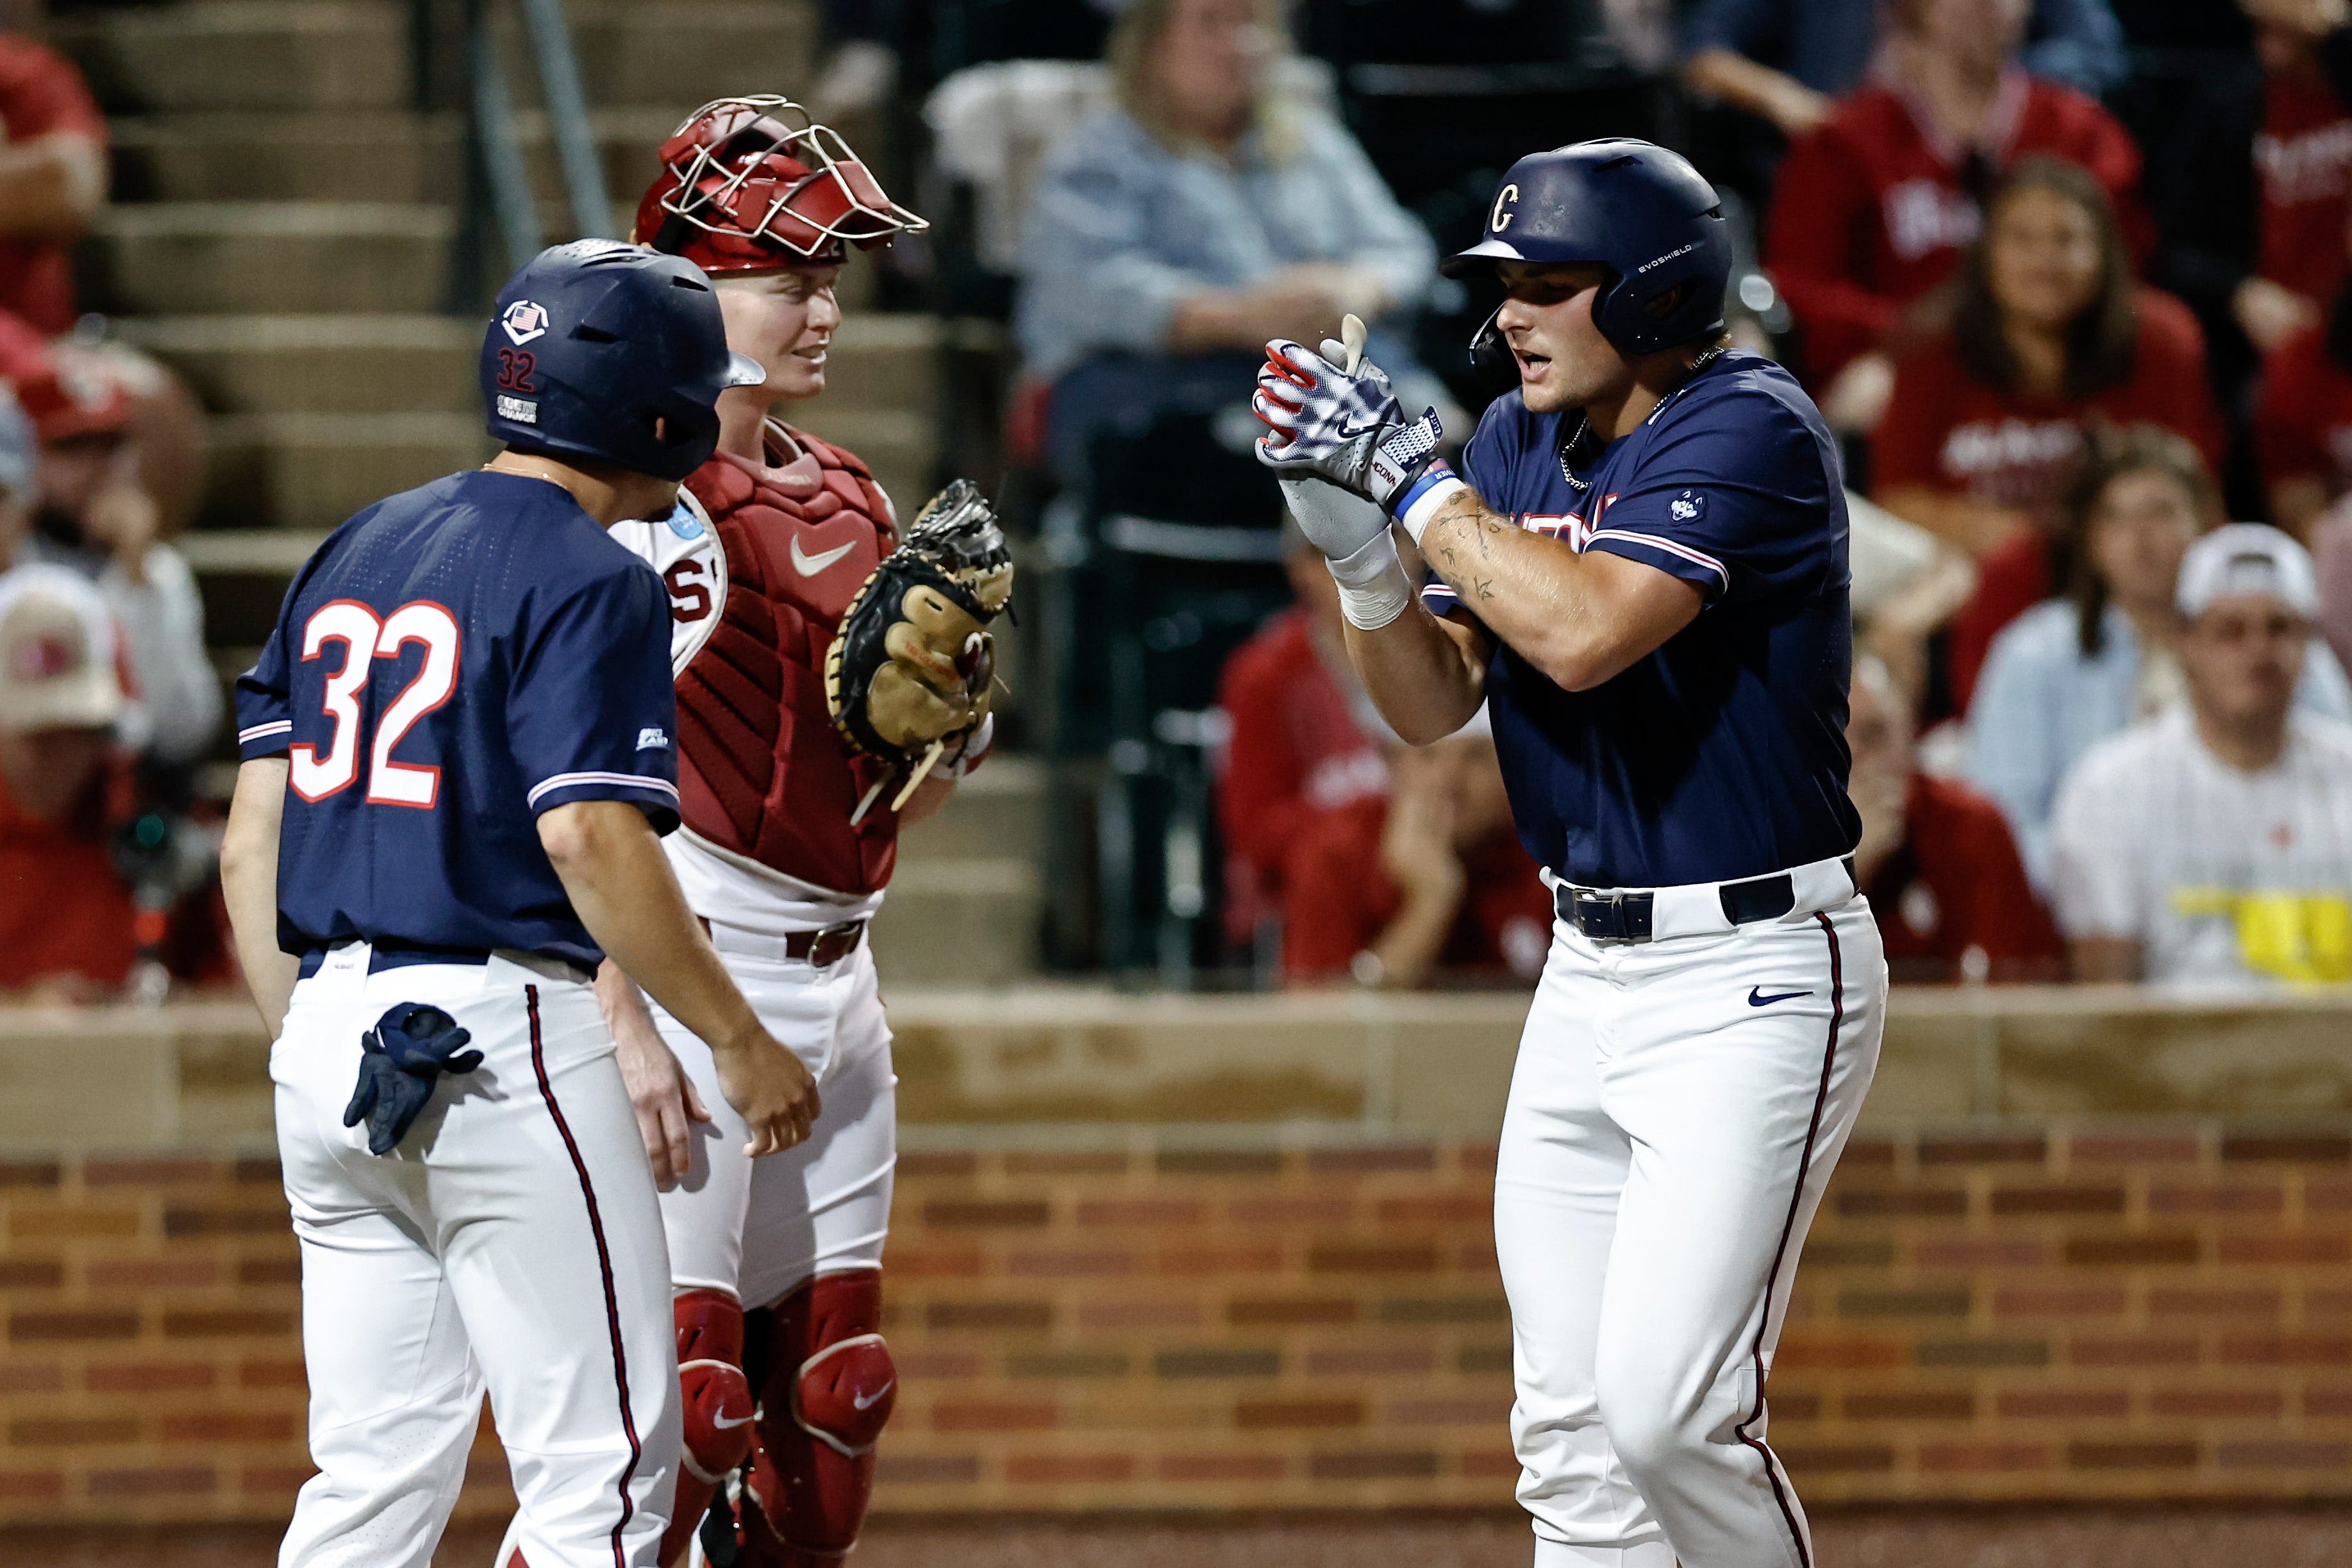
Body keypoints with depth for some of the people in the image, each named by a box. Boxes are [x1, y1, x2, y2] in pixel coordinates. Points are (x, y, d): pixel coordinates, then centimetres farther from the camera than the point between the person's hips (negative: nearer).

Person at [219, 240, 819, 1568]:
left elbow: (251, 840, 14)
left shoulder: (352, 553, 15)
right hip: (499, 1038, -8)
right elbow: (589, 839, -19)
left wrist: (304, 1049, 19)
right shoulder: (590, 581, -8)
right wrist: (742, 1043, -11)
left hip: (330, 1022, 8)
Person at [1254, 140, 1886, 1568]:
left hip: (1752, 979, -8)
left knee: (1669, 1410, -16)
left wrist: (1413, 477, -20)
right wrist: (1354, 535, -7)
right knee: (1568, 1433, 6)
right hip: (1591, 970, 8)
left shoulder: (1749, 431, -15)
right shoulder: (1520, 445, 10)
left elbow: (1585, 632, -29)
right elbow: (1433, 703, 10)